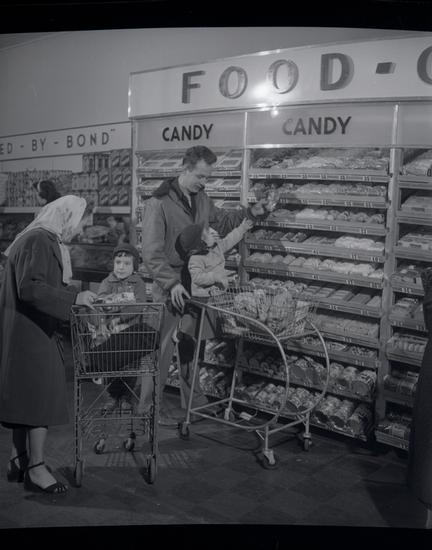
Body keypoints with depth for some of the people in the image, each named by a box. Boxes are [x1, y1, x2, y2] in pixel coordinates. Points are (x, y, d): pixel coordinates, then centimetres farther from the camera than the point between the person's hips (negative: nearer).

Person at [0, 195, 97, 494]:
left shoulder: (46, 240, 15)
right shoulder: (38, 241, -18)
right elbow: (29, 288, -27)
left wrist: (77, 294, 17)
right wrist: (73, 297, -24)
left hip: (26, 331, 11)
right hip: (31, 331, -11)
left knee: (24, 395, 15)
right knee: (42, 395, -4)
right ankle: (36, 468, 5)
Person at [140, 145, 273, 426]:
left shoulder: (202, 199, 7)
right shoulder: (159, 203, -15)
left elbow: (221, 221, 26)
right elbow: (152, 253, -18)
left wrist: (250, 212, 12)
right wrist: (172, 283, -25)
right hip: (170, 287, -7)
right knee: (163, 348, -1)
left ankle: (194, 401, 30)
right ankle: (150, 407, 13)